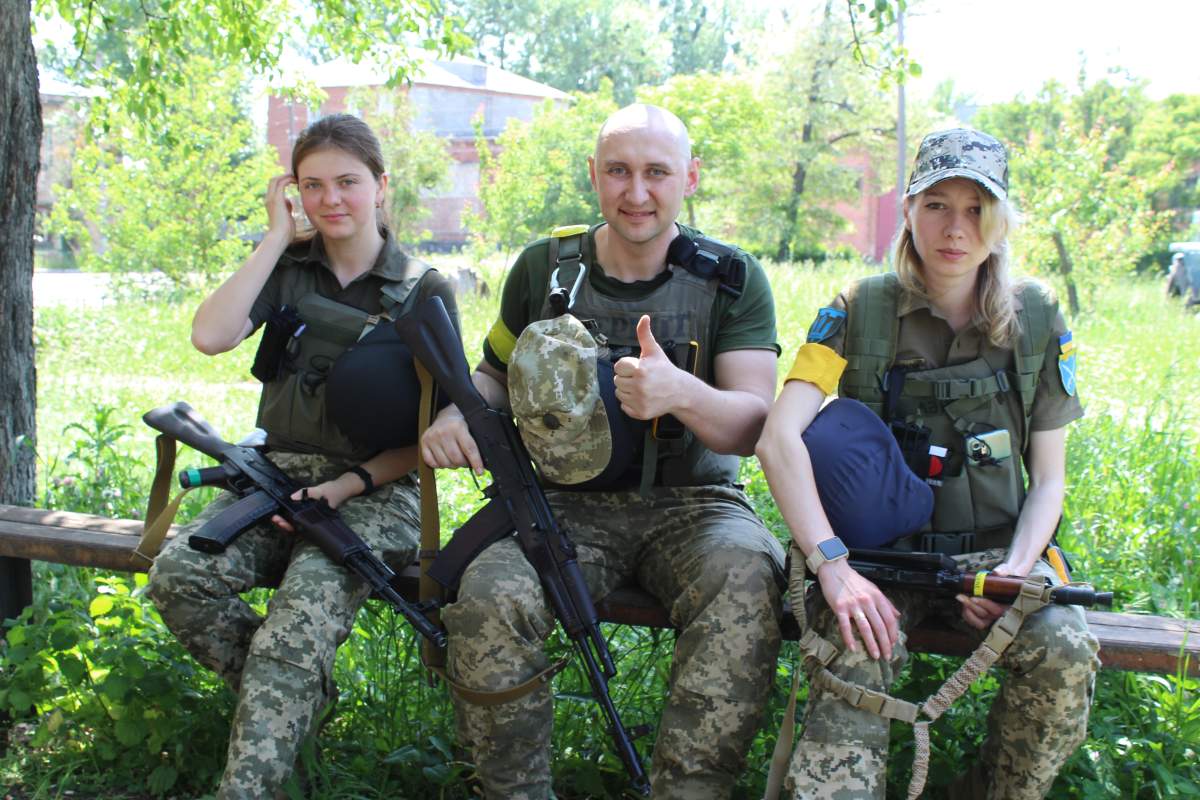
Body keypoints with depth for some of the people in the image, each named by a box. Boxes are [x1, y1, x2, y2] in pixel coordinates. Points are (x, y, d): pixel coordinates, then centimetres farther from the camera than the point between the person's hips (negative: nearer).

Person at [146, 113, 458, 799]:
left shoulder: (425, 290, 3)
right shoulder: (286, 267, 12)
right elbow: (210, 336, -8)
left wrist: (346, 486, -14)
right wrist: (277, 236, -2)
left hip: (375, 490, -3)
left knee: (299, 626, -32)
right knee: (178, 574, -25)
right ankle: (304, 701, -5)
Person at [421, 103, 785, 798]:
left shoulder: (732, 278, 0)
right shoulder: (546, 268, 7)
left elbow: (756, 426, -9)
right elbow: (498, 372, 20)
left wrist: (681, 392, -31)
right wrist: (455, 414, -4)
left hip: (691, 503, -1)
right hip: (572, 501, 1)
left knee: (747, 584, -35)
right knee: (489, 600, -30)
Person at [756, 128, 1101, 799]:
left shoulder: (1038, 322, 5)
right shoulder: (859, 313, -2)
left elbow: (1048, 479, 8)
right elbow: (778, 438, -15)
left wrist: (1014, 570, -12)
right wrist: (832, 565, -28)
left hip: (994, 548, 2)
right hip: (882, 548, -2)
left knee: (1065, 651, -27)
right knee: (856, 649, -35)